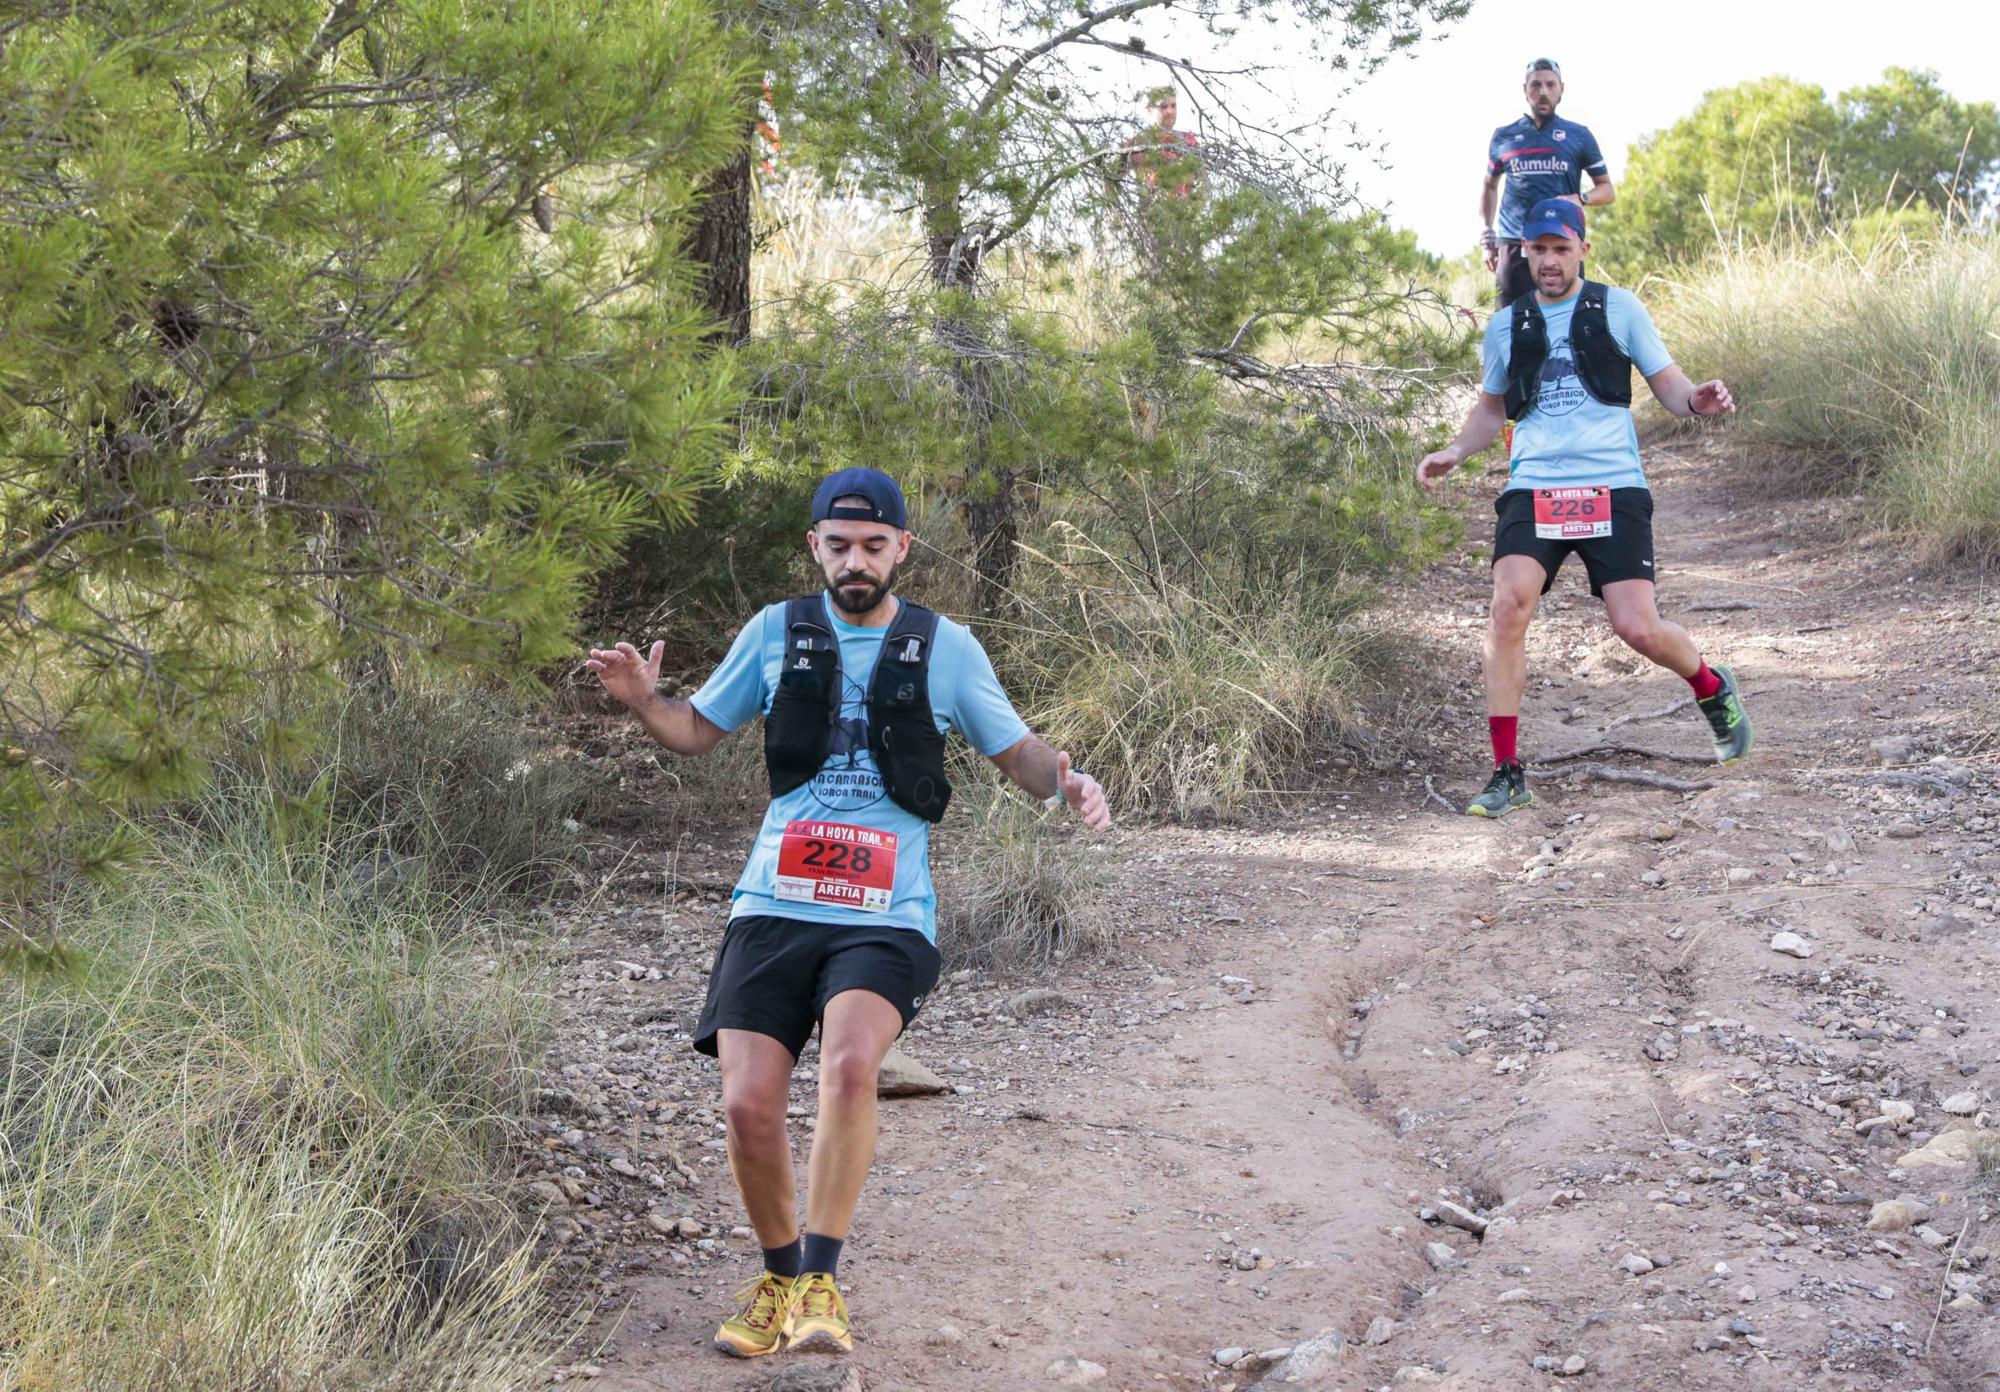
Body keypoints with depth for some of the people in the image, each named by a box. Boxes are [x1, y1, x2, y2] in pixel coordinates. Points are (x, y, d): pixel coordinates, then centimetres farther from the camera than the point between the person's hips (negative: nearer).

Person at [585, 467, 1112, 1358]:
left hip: (885, 917, -2)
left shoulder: (944, 648, 6)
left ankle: (820, 1283, -19)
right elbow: (697, 731, 18)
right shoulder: (776, 633, 10)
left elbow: (1015, 751, 13)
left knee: (849, 1062, -30)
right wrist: (642, 700, -3)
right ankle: (779, 1276, 19)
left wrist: (1064, 782, -9)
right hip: (773, 908, 2)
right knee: (748, 1106, -8)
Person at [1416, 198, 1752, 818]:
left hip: (1612, 487, -2)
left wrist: (1697, 399, -14)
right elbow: (1493, 406, 28)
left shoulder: (1618, 308, 6)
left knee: (1639, 629, -10)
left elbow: (1666, 381, 9)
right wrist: (1453, 451, 10)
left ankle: (1713, 690, 26)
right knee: (1509, 605, -22)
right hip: (1532, 488, 2)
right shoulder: (1506, 326, 13)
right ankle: (1506, 773, -15)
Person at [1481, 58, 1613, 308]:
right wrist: (1486, 236, 16)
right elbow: (1490, 186, 27)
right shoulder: (1503, 137, 13)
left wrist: (1580, 199, -9)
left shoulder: (1579, 135, 9)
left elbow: (1607, 190, 12)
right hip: (1514, 248, 1)